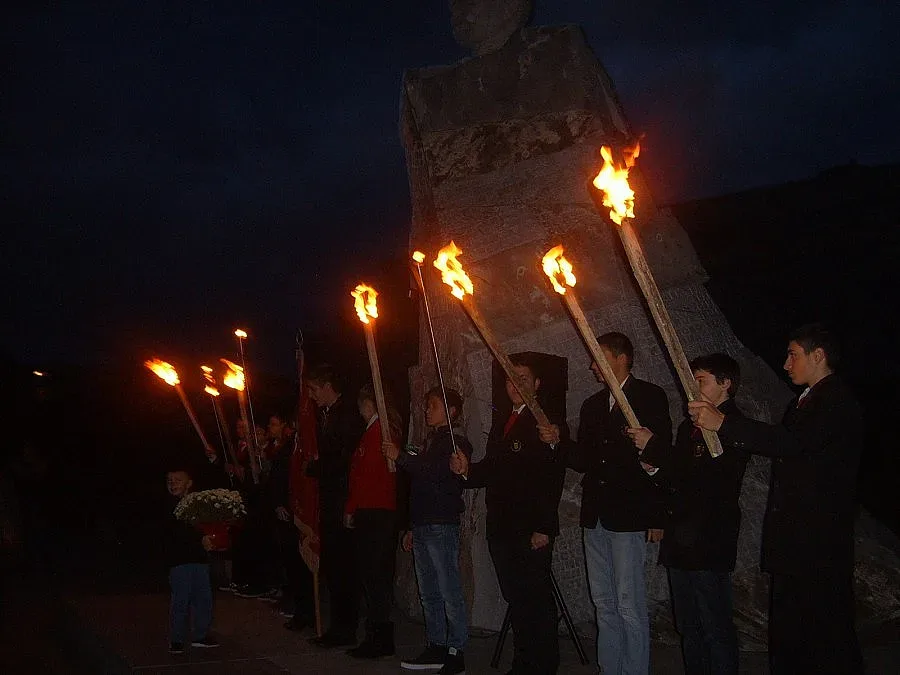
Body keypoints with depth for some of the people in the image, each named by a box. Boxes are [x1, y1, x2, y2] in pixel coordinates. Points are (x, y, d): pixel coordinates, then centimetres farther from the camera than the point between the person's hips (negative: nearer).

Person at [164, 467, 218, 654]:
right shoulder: (168, 506, -5)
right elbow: (178, 529, -18)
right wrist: (201, 538, -27)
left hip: (199, 556, 5)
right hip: (179, 559, -5)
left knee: (204, 597, 8)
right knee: (180, 600, -5)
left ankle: (201, 635, 20)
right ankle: (176, 640, 6)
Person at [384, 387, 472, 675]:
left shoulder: (456, 443, -6)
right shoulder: (430, 442, 21)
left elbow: (435, 472, -21)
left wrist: (400, 457, -15)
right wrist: (412, 528, 21)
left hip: (442, 526, -9)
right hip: (422, 527, 9)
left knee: (450, 592, -7)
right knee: (429, 594, 11)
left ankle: (456, 652, -3)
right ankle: (435, 648, 17)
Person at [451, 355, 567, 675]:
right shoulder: (501, 427, 20)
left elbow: (553, 478, -15)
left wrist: (544, 528, -21)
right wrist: (468, 470, -1)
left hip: (531, 530, -7)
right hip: (501, 528, 7)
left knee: (536, 600, -3)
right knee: (516, 599, 13)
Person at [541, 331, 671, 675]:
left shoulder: (650, 397, -4)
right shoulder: (592, 405, 17)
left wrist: (656, 517, -13)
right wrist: (559, 441, -2)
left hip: (628, 517, -7)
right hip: (595, 517, 7)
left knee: (629, 605, -5)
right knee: (604, 604, 12)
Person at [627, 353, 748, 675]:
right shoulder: (690, 426, 17)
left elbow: (705, 476, -21)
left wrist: (653, 447, -16)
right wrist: (656, 468, 1)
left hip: (709, 540, -9)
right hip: (680, 539, 9)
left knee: (715, 627, -3)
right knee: (688, 627, 15)